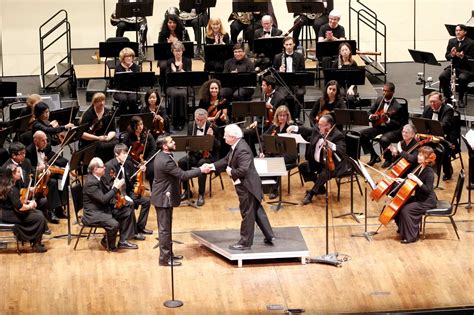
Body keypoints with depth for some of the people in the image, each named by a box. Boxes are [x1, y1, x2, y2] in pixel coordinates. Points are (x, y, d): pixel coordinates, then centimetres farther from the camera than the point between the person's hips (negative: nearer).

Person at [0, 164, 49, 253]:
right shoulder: (12, 189, -25)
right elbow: (19, 207, -28)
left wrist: (27, 201, 3)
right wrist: (30, 206, -9)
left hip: (8, 211, 10)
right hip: (8, 215, -10)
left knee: (38, 212, 14)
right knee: (39, 217, -12)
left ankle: (33, 239, 20)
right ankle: (36, 245, 0)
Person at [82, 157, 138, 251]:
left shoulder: (99, 178, 4)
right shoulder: (91, 183, -25)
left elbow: (106, 190, 16)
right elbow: (103, 199, -29)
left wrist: (114, 185, -3)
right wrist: (116, 188, -23)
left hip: (105, 208, 10)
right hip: (94, 213, -10)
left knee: (127, 211, 5)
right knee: (114, 224, -30)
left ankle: (123, 241, 12)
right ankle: (108, 243, 2)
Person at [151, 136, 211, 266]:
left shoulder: (162, 155, 4)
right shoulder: (165, 161, -28)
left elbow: (178, 171, 14)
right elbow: (183, 175, -26)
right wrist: (200, 170, -18)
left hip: (164, 196, 10)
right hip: (163, 198, -10)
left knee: (166, 227, 18)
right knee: (164, 229, -1)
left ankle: (168, 254, 28)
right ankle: (164, 258, 5)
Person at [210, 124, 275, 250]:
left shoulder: (242, 150, -27)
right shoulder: (236, 146, 5)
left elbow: (243, 170, -33)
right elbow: (226, 160, 10)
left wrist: (231, 172, -17)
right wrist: (213, 166, 0)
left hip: (247, 186, -10)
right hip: (247, 184, 10)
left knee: (247, 214, 1)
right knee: (257, 211, 18)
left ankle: (245, 242, 11)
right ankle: (269, 236, 26)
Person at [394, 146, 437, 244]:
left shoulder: (429, 172, -23)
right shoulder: (419, 168, 3)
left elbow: (427, 190, -30)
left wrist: (417, 180, -34)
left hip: (427, 201, -9)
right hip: (418, 197, 9)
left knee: (405, 210, -22)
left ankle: (411, 236, -10)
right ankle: (402, 229, 23)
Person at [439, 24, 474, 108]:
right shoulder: (451, 41, 9)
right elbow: (447, 56, 7)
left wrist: (463, 56, -30)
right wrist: (451, 55, -17)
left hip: (466, 68, -4)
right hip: (454, 67, 4)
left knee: (462, 78, -36)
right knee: (442, 76, -23)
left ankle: (461, 98, -12)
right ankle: (447, 97, -3)